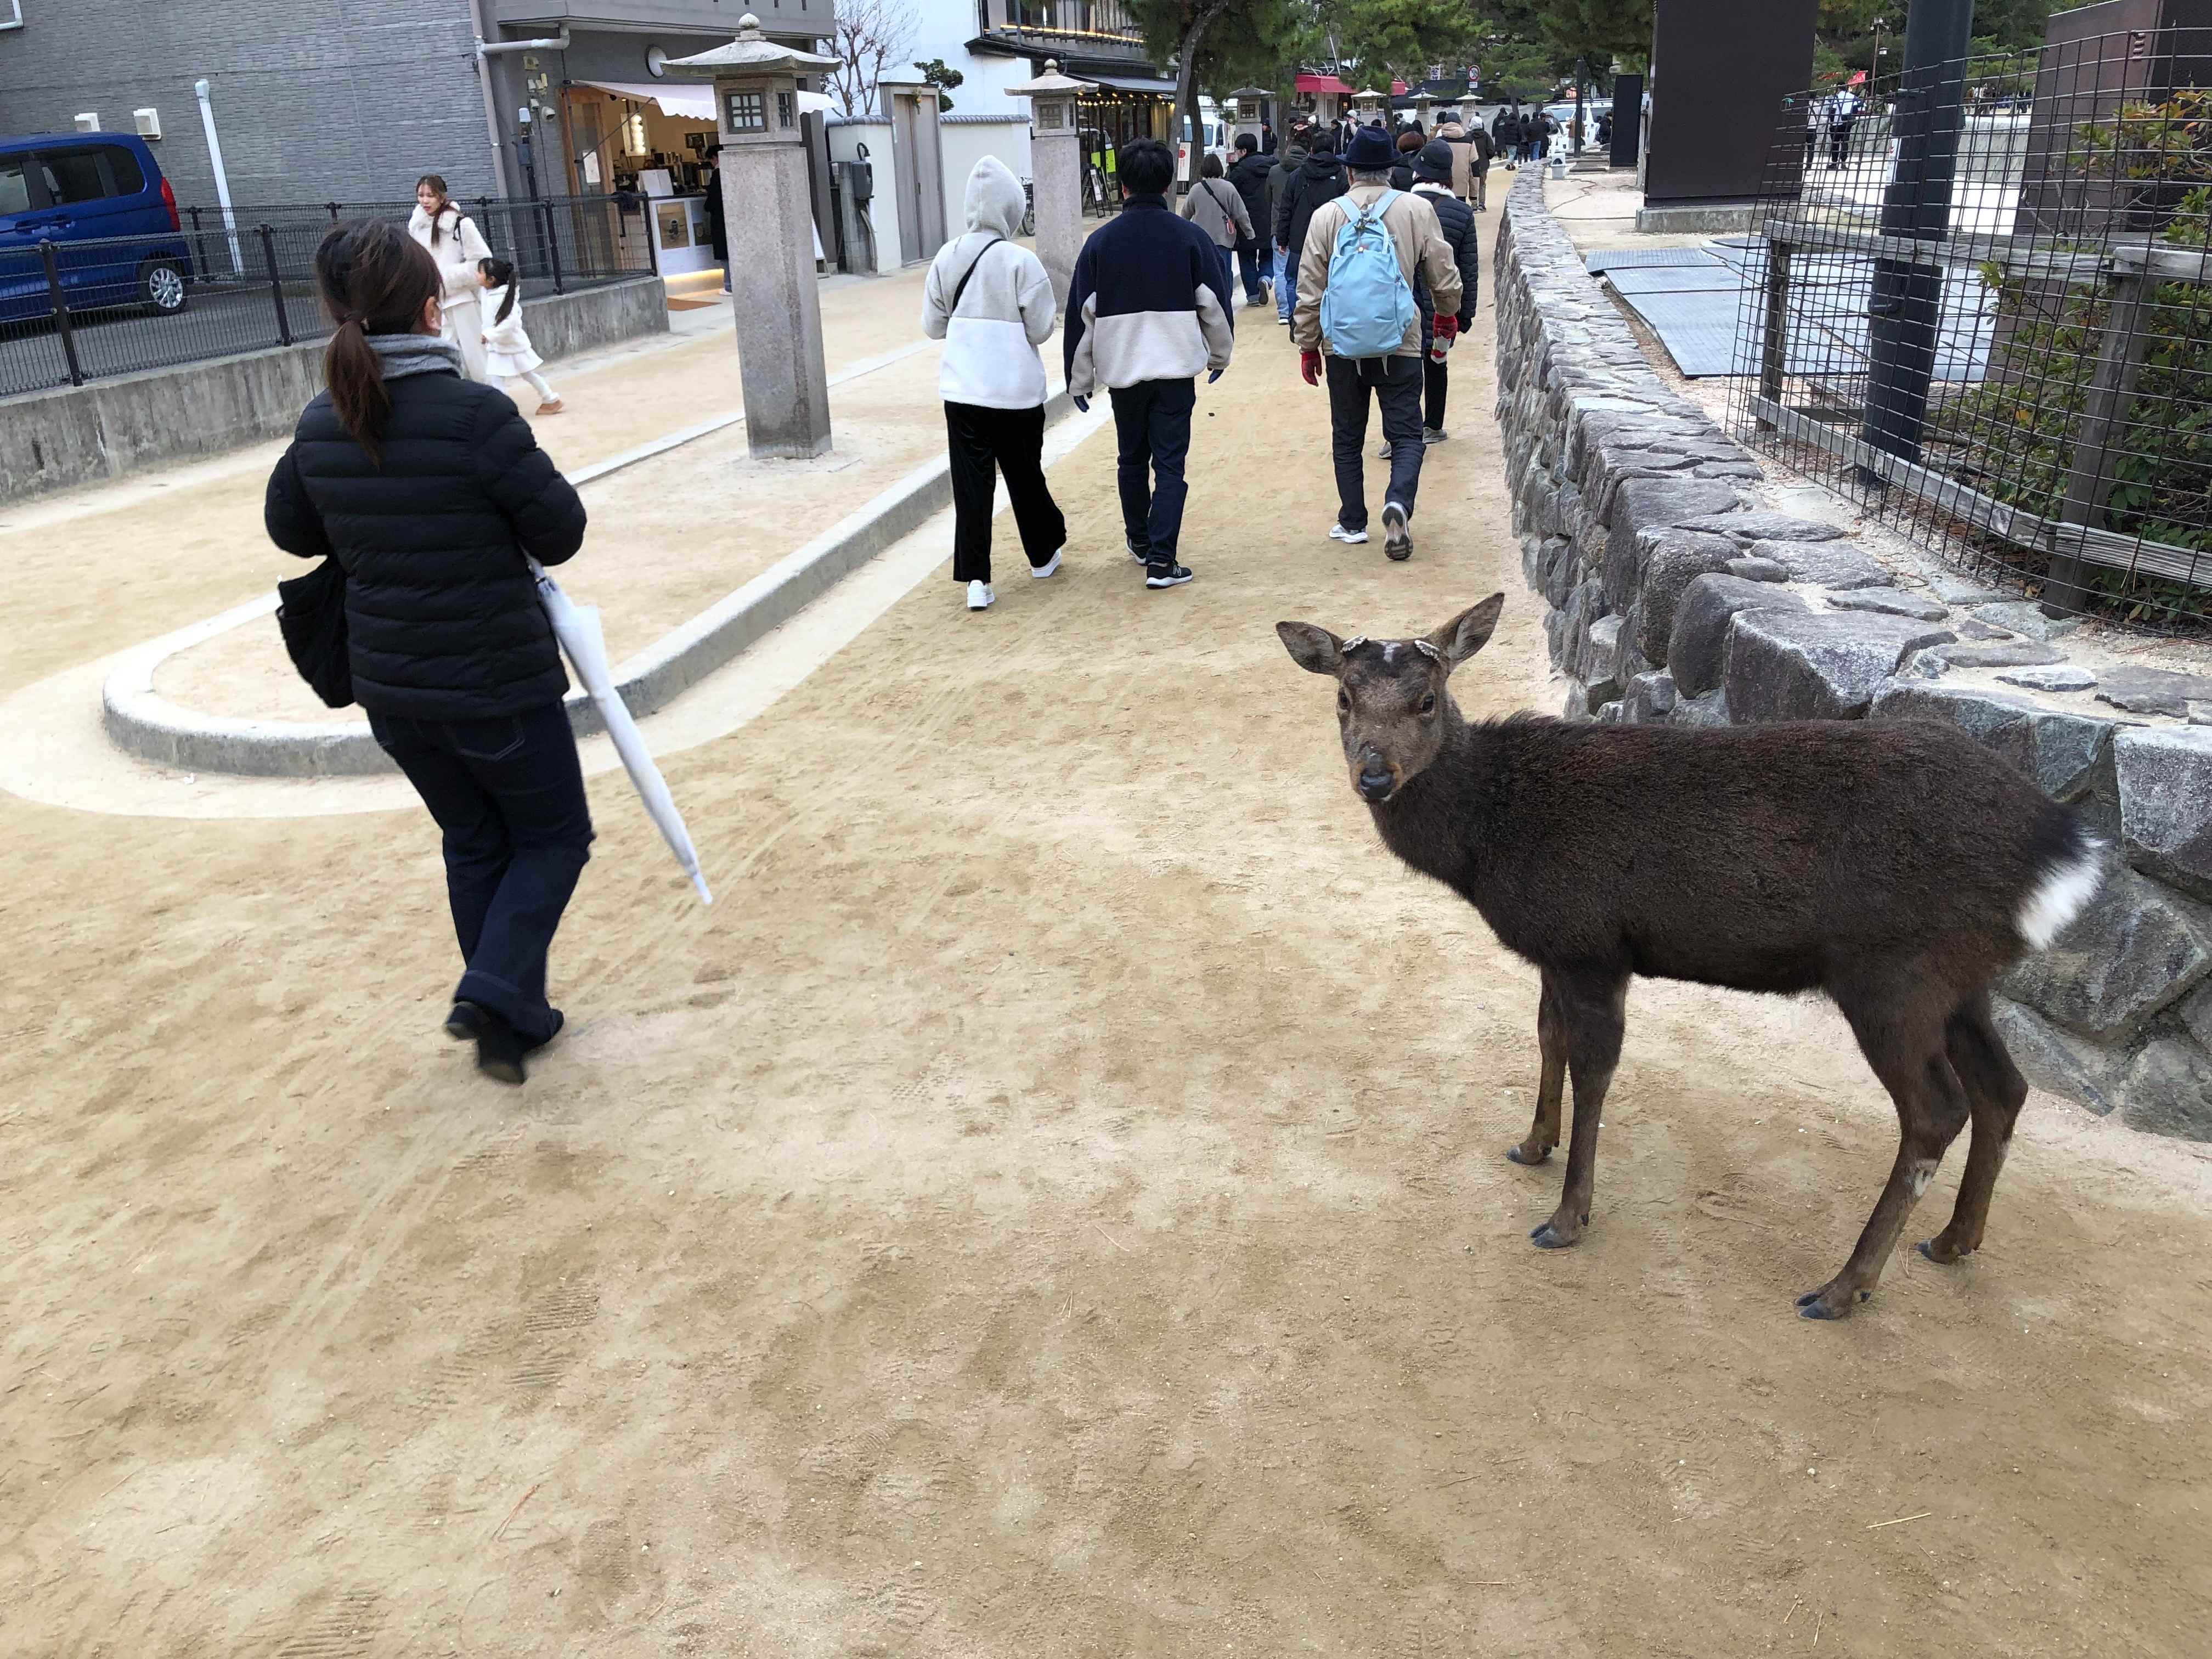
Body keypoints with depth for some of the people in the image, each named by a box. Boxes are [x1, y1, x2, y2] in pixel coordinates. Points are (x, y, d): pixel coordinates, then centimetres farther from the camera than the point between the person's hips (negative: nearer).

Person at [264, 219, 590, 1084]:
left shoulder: (322, 423, -2)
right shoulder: (474, 412, -21)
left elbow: (288, 527, 13)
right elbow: (561, 529, -13)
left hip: (391, 687, 6)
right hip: (497, 683, -6)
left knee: (473, 844, 21)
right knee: (554, 836, 15)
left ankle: (511, 1020, 29)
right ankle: (494, 994, -2)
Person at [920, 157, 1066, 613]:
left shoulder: (947, 258, 0)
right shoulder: (1021, 262, -12)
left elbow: (932, 326, 7)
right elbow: (1041, 329, -8)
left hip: (962, 389, 2)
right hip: (1017, 388, -2)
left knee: (971, 481, 4)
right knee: (1024, 474, 15)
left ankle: (976, 578, -2)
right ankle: (1043, 555, 33)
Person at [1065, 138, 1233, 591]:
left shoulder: (1101, 241, 0)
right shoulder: (1190, 237, -3)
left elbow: (1081, 313, 1)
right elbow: (1215, 303, 2)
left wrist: (1080, 379, 8)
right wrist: (1219, 355, 18)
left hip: (1121, 369, 2)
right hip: (1176, 369, -2)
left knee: (1132, 459, 19)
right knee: (1170, 464, -1)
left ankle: (1139, 540, 34)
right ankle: (1161, 560, -8)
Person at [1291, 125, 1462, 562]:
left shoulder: (1326, 215, -3)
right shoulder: (1418, 210, -2)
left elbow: (1309, 288, -1)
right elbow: (1444, 274, 5)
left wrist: (1308, 345, 9)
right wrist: (1448, 314, 25)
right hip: (1400, 345, -1)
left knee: (1347, 438, 13)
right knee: (1406, 433, 4)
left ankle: (1352, 523, 17)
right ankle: (1398, 505, -20)